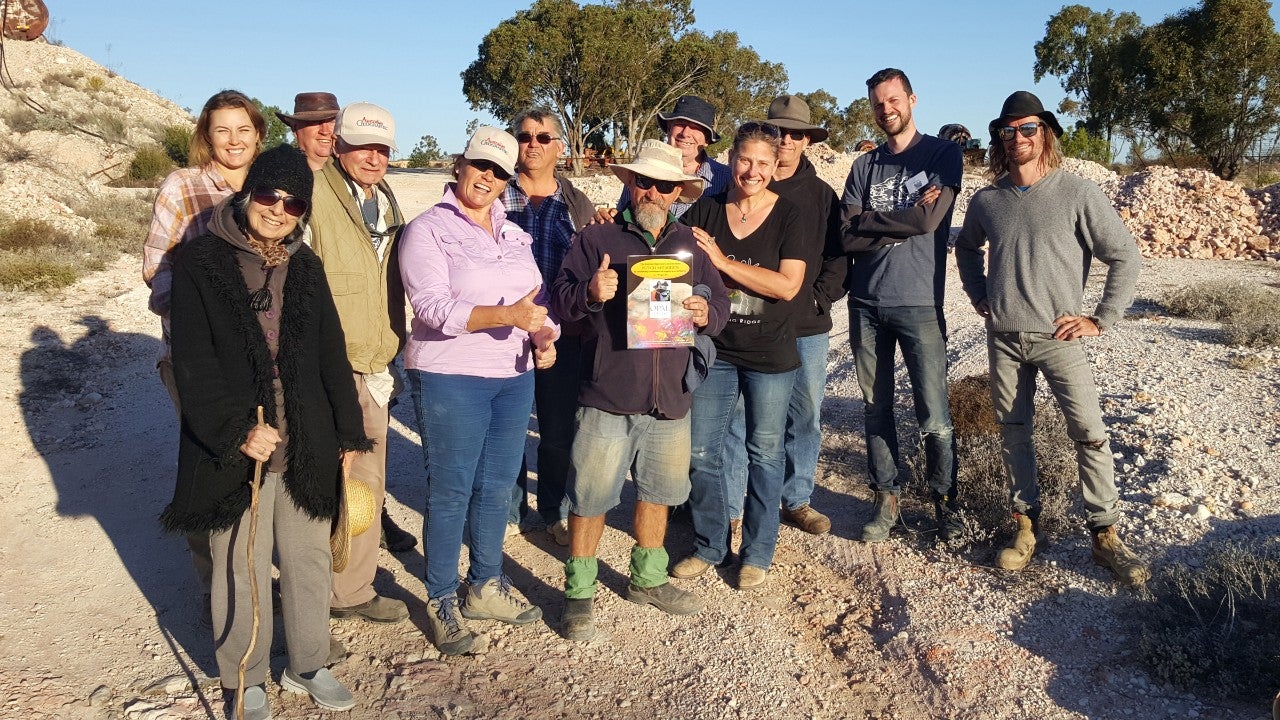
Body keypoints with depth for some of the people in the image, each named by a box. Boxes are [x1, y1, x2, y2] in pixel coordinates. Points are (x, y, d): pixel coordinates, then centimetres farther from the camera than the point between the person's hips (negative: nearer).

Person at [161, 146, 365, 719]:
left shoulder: (305, 266, 9)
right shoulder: (199, 260, -5)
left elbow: (331, 354, 11)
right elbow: (193, 360, -12)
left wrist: (349, 431, 10)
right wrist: (237, 430, -20)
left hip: (306, 444, 4)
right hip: (234, 449, -4)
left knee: (309, 557, 13)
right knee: (240, 567, 8)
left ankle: (307, 665, 32)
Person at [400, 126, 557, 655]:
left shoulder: (514, 234, 13)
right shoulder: (429, 229, -7)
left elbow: (538, 296, 11)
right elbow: (433, 306, -19)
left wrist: (545, 336, -10)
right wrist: (506, 316, -30)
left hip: (515, 377, 6)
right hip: (450, 379, -6)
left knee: (497, 486, 14)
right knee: (451, 491, 2)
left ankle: (486, 586, 30)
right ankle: (441, 601, 18)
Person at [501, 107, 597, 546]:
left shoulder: (578, 205, 10)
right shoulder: (495, 197, 3)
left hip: (563, 336, 2)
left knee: (560, 430, 10)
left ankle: (555, 513, 29)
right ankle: (506, 512, 25)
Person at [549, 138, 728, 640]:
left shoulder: (691, 246, 11)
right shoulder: (597, 239, 0)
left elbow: (720, 303, 10)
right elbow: (561, 299, -5)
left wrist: (706, 313, -13)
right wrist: (590, 292, -26)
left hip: (671, 399, 4)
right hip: (607, 397, -4)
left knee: (659, 491, 17)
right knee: (590, 497, 2)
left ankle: (647, 579, 36)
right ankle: (579, 593, 19)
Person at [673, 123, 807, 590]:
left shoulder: (788, 216, -6)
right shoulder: (705, 211, 1)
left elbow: (787, 285, -17)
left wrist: (721, 261, -19)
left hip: (770, 356, -2)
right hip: (713, 349, 2)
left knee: (764, 454, 9)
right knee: (702, 452, 7)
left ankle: (757, 552, 26)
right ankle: (708, 545, 27)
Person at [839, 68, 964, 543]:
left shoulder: (943, 153, 2)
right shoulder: (865, 165, 12)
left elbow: (930, 219, -13)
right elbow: (847, 235, -1)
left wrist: (869, 222, -4)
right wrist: (905, 219, -10)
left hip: (918, 304, -3)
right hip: (866, 303, 4)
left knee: (934, 417, -2)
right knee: (876, 409, 9)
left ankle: (945, 501, 17)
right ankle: (886, 500, 21)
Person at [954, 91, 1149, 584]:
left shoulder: (1077, 194, -6)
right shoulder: (986, 201, 5)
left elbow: (1126, 257, -3)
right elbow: (966, 248, 25)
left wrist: (1100, 320, -6)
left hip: (1058, 338, -3)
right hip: (1003, 339, 3)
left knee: (1090, 435, -5)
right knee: (1013, 433, 9)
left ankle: (1105, 536, 7)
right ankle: (1026, 525, 23)